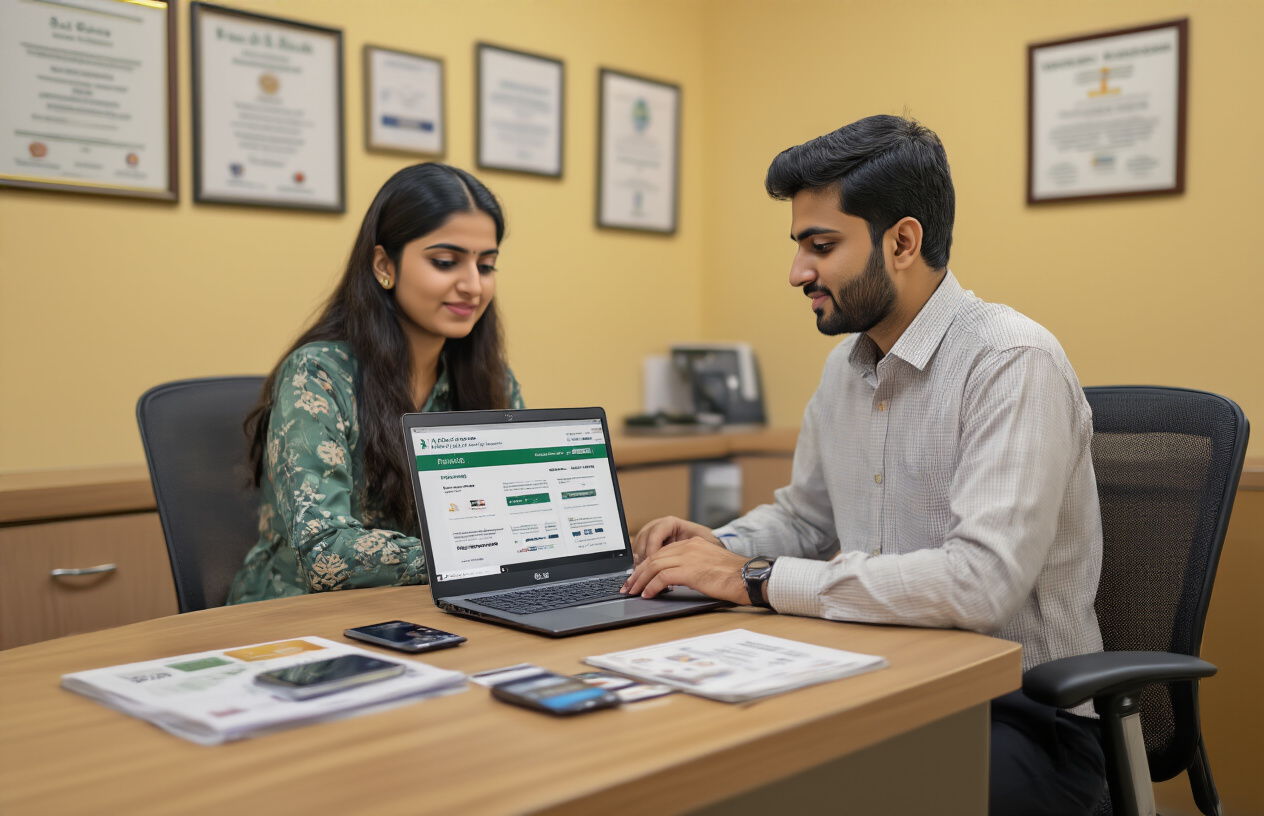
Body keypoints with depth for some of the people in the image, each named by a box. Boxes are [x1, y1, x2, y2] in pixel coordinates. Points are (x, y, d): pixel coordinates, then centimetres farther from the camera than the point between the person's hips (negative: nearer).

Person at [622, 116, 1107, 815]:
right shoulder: (845, 366, 9)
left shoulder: (1013, 363, -18)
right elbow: (803, 516, 23)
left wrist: (755, 579, -24)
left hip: (1021, 717, -6)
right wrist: (717, 547, 0)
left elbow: (982, 580, -30)